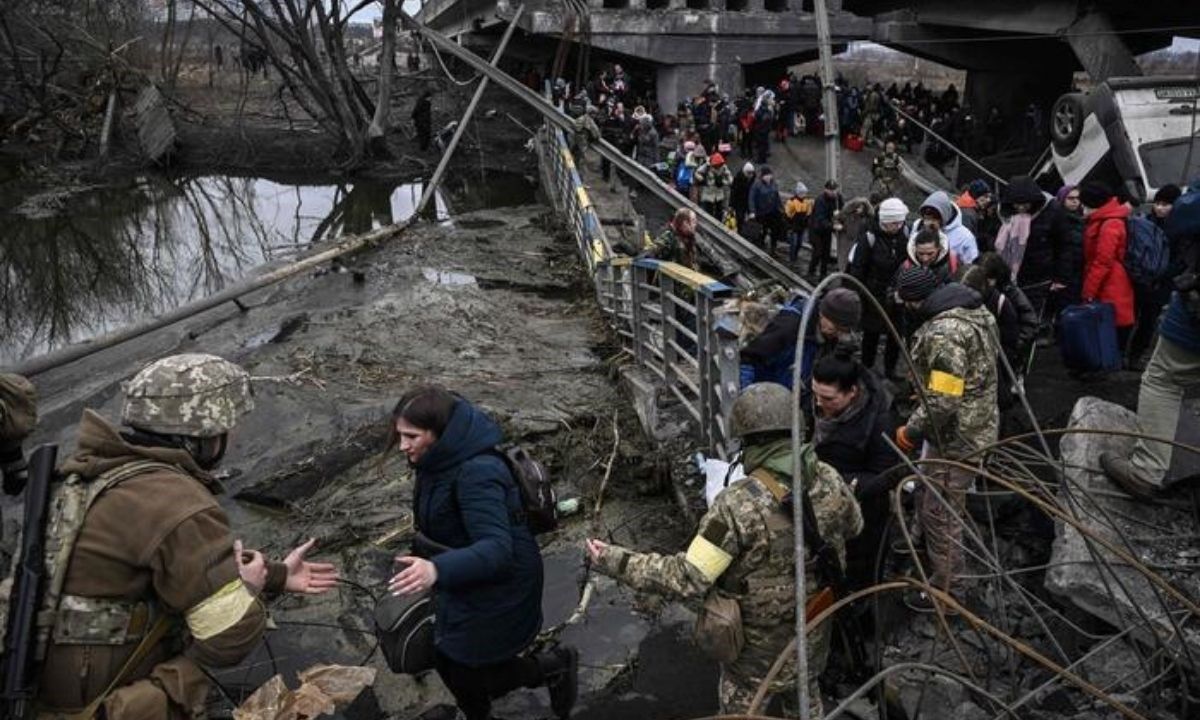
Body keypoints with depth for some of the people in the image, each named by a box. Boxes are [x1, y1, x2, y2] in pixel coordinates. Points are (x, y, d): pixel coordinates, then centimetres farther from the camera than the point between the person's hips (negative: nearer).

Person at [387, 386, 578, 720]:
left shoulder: (477, 472, -33)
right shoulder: (443, 457, -4)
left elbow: (496, 548, -41)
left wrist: (437, 569, -56)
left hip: (497, 587, -9)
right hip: (464, 581, 9)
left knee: (469, 676, 4)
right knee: (450, 664, 20)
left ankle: (554, 666, 23)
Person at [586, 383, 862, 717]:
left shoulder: (739, 504, -32)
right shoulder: (829, 481, -14)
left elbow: (689, 579, -30)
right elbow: (854, 526, 8)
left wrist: (616, 561, -23)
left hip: (757, 645, -5)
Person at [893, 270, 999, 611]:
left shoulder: (944, 334, -29)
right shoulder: (973, 310, 4)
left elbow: (943, 400, -30)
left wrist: (911, 432, -15)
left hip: (956, 439, -10)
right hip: (975, 427, 10)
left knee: (940, 516, 6)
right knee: (930, 506, 27)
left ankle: (945, 591, 23)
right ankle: (937, 565, 48)